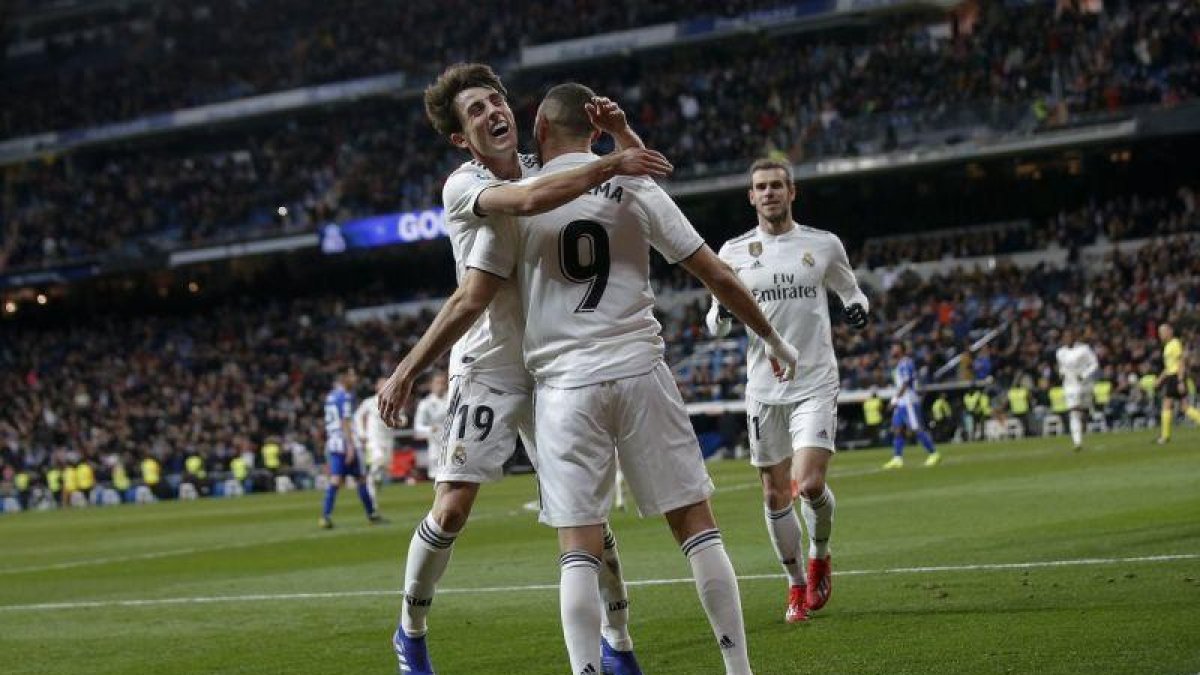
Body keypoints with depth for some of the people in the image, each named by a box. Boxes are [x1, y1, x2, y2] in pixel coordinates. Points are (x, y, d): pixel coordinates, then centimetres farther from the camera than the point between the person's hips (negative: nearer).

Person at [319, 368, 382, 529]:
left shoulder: (330, 396, 16)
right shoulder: (345, 396, -11)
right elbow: (345, 423, -17)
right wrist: (351, 446, -20)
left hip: (332, 443, 8)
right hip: (346, 443, -8)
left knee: (335, 480, 0)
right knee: (360, 479, 4)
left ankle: (325, 516, -12)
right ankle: (371, 514, 13)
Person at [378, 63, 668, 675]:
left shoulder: (549, 169, 5)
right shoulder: (463, 186, -13)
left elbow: (640, 170, 11)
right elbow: (529, 200, -34)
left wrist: (620, 131, -9)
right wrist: (610, 165, -34)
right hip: (487, 367, -4)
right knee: (451, 509, -8)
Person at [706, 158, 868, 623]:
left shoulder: (823, 245, 3)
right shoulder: (734, 252, 4)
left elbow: (851, 291, 18)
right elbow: (716, 326, 9)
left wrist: (859, 307, -5)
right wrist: (724, 310, -14)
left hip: (815, 383, -2)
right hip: (764, 388, 2)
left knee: (811, 485, -16)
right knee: (775, 495, 5)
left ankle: (820, 555, 15)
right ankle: (798, 586, 22)